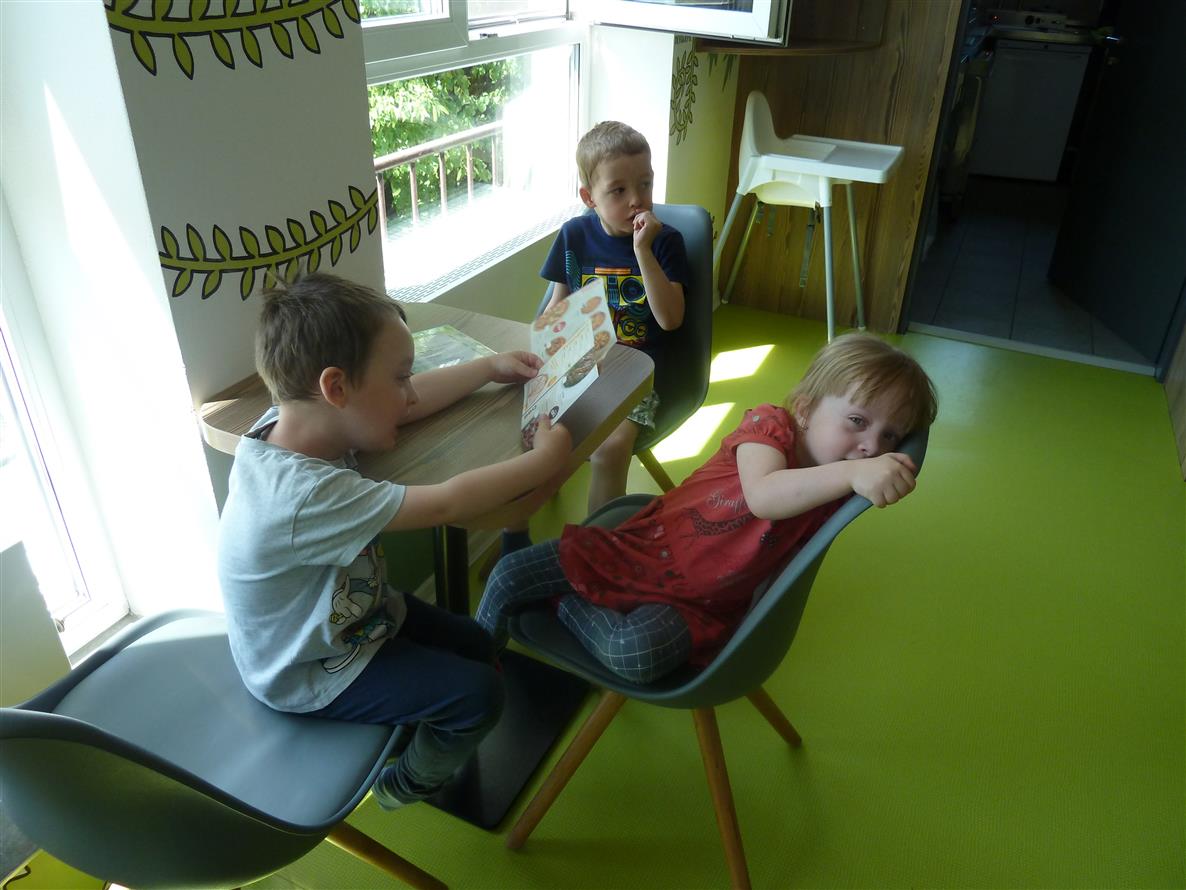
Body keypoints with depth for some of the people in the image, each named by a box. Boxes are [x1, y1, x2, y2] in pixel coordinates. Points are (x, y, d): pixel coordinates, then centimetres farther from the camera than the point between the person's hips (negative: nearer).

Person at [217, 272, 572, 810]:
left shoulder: (294, 422, -16)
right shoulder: (305, 496, -42)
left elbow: (408, 403, -1)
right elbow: (445, 504, -38)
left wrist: (491, 367, 3)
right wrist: (544, 459, -26)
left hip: (347, 609, 8)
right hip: (309, 675, -8)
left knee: (475, 645, 15)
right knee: (479, 692, -6)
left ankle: (414, 734, 38)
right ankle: (409, 786, 21)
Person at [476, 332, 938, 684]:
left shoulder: (837, 486, -4)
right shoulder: (770, 422, -18)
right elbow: (762, 496, -36)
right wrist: (853, 473, -48)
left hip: (693, 601, 1)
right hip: (636, 547, 0)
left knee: (637, 653, -32)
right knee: (509, 574, -7)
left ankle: (567, 604, -1)